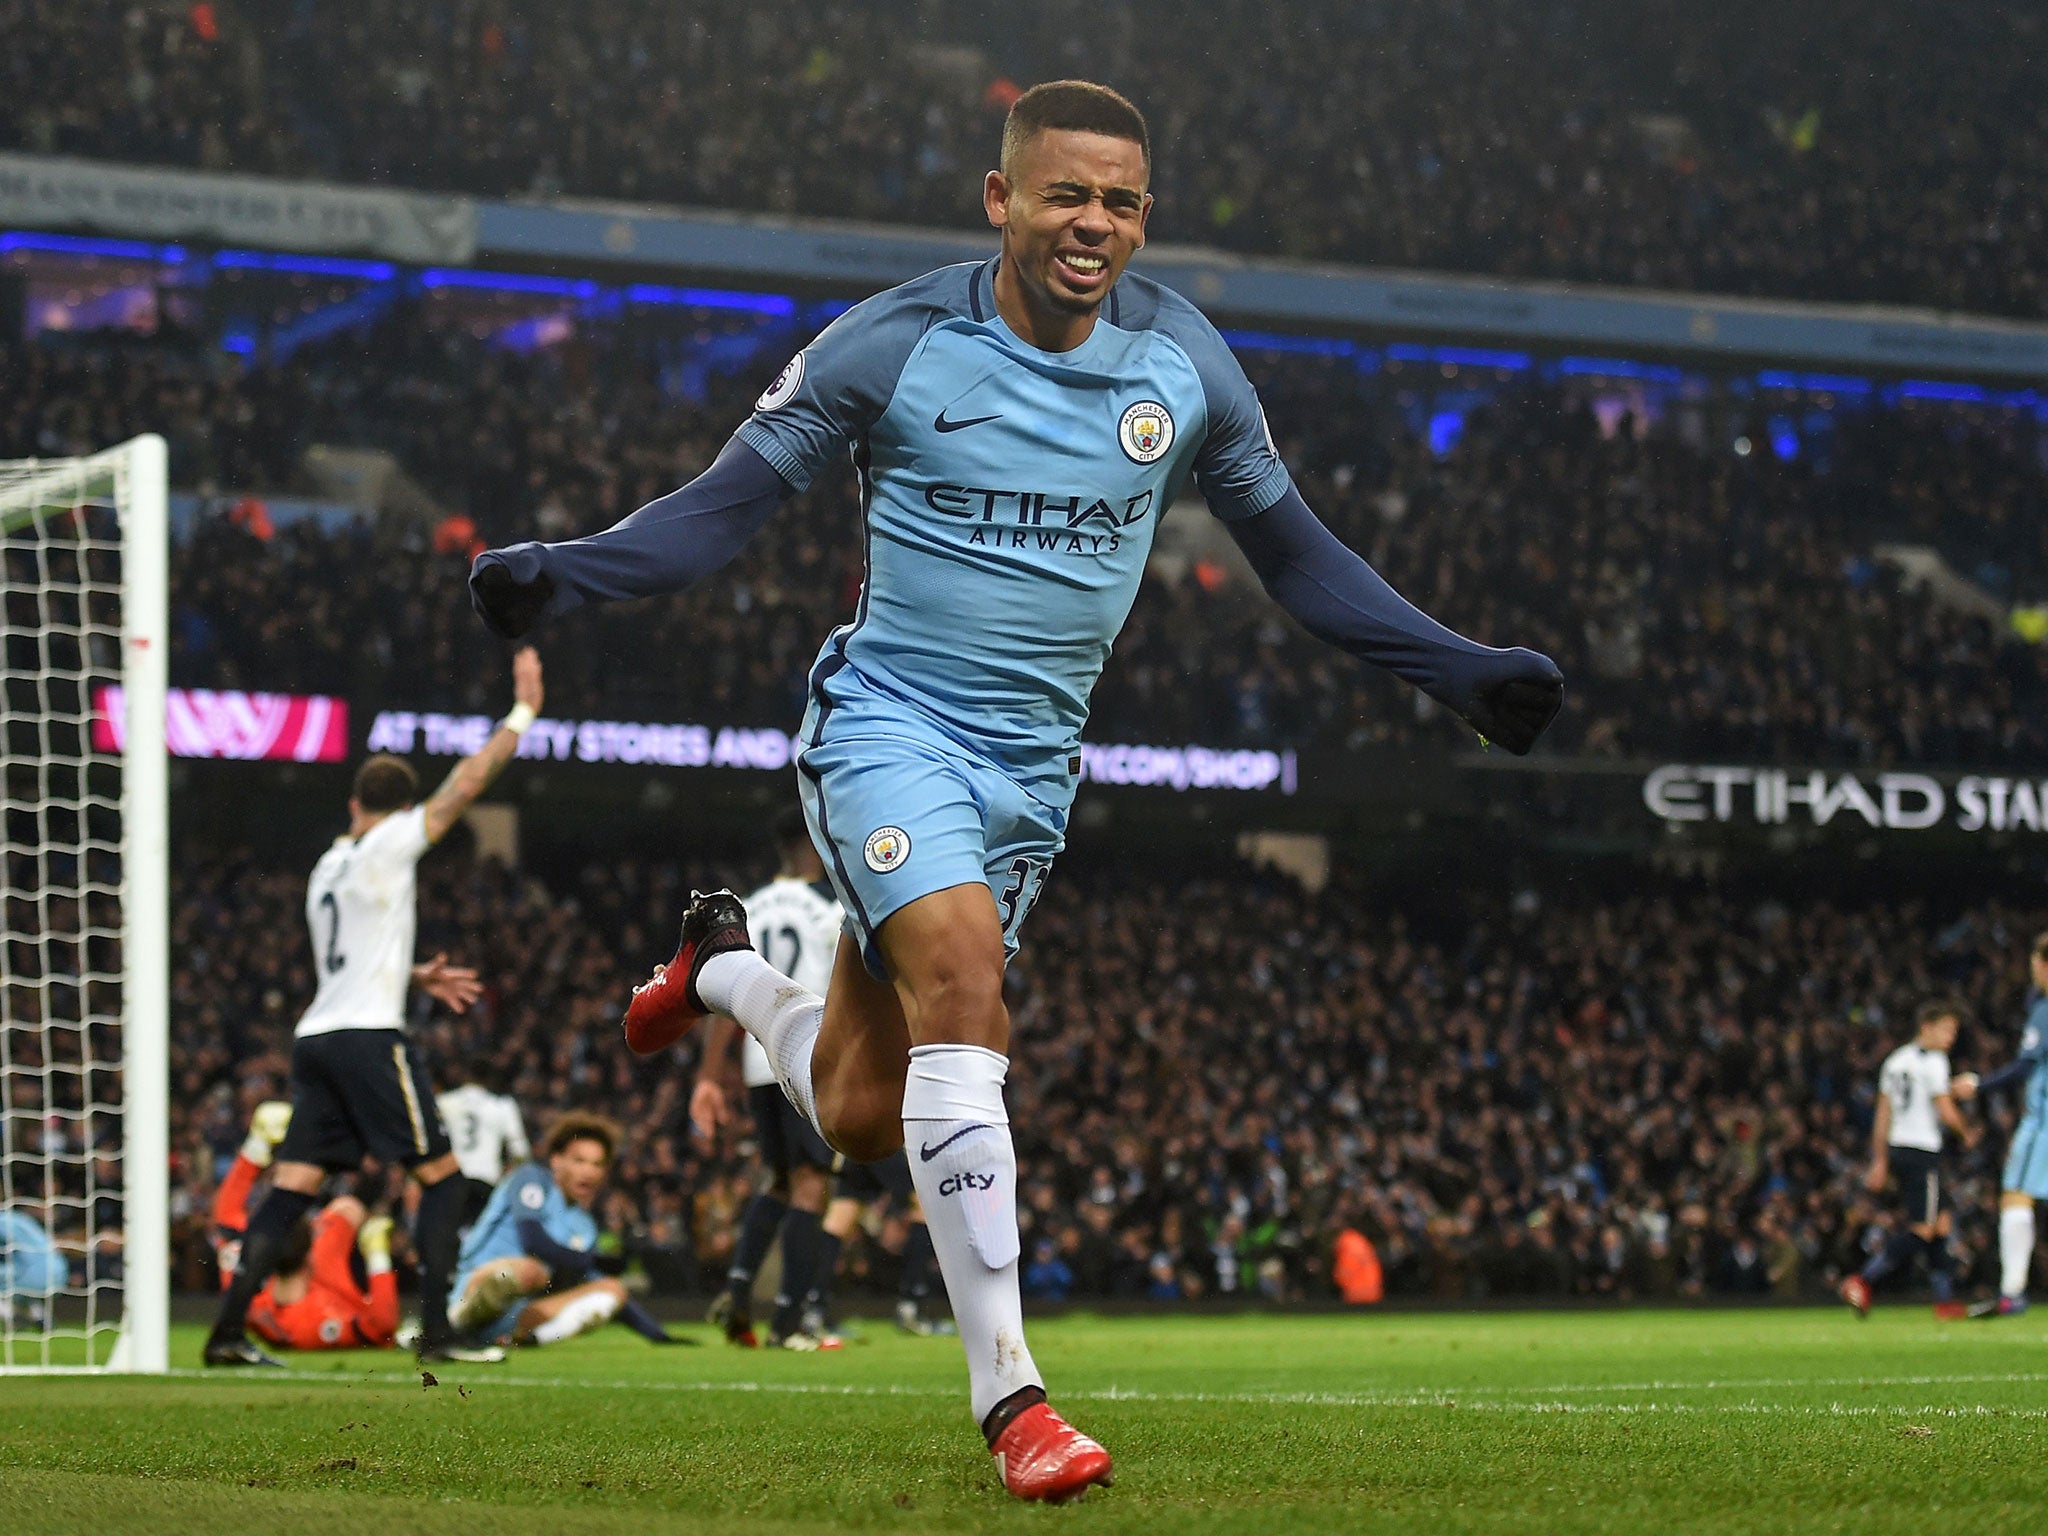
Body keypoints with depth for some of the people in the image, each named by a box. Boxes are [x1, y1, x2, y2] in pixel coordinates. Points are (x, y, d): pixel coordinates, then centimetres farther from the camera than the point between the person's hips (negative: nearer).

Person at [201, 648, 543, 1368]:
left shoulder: (328, 867, 20)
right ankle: (436, 1330, -5)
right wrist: (523, 711, 4)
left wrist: (418, 976, 26)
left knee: (292, 1189, 2)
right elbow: (466, 783, -3)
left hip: (316, 1036, 7)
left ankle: (228, 1330, -7)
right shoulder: (388, 847, -2)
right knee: (442, 1175, 1)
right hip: (368, 1035, -7)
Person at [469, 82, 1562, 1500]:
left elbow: (1293, 550, 13)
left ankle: (729, 969, 42)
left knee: (860, 1115, 5)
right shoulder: (891, 346, -9)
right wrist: (563, 575, -20)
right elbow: (728, 505, -4)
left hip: (1031, 764, 4)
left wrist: (1460, 671, 9)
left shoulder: (1184, 362, 1)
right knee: (961, 966, -30)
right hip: (888, 725, -4)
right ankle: (1006, 1390, -26)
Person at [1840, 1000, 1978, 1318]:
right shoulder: (1933, 1061, -9)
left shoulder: (1894, 1061, 15)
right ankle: (1863, 1282, -15)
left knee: (1940, 1223, 13)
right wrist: (1966, 1134, 8)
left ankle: (1945, 1300, 12)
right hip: (1922, 1152, -9)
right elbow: (1946, 1113, -12)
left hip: (1896, 1149, 9)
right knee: (1921, 1230, -7)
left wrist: (1880, 1161, 19)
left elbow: (1883, 1115, 16)